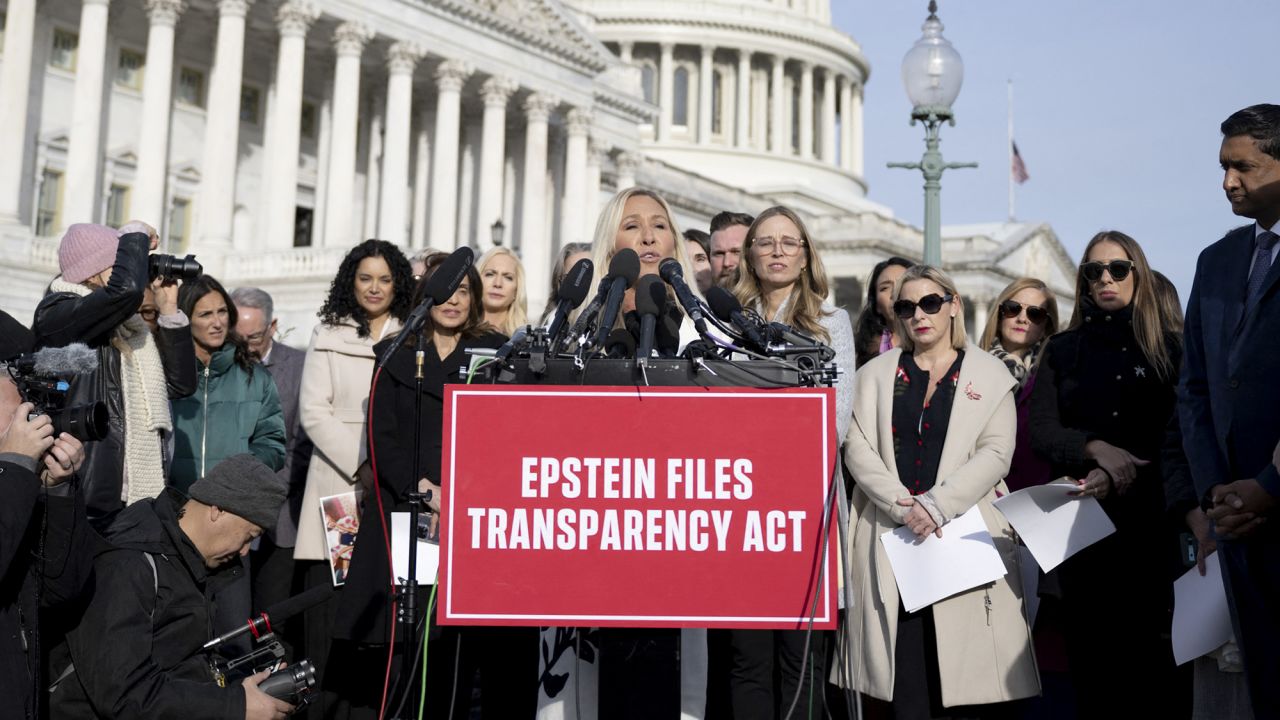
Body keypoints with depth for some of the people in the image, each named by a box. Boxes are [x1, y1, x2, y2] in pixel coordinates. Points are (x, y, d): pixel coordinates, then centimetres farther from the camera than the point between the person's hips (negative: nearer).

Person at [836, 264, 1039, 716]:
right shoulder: (875, 374, 15)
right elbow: (858, 448, 3)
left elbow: (995, 453, -1)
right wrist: (903, 506, -12)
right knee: (905, 683, -3)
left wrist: (937, 504, -13)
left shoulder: (989, 375, 10)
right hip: (891, 538, 1)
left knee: (967, 677, -5)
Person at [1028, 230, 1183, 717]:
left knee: (1154, 649, -2)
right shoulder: (1062, 350, 12)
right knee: (1091, 652, 5)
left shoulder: (1169, 345, 6)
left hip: (1150, 518, -2)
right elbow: (1042, 433, 1)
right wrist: (1096, 449, -17)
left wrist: (1120, 473, -14)